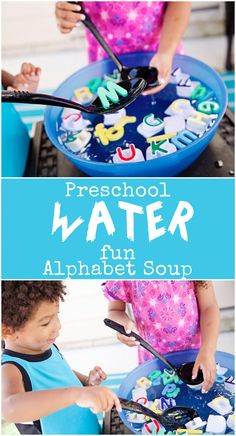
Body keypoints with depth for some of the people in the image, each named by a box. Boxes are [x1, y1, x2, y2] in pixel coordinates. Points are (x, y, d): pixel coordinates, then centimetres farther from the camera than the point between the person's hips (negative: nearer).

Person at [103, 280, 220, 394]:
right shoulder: (126, 281, -20)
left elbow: (209, 307, -18)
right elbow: (114, 310, -5)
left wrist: (207, 351, -30)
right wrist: (124, 323, -29)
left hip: (194, 353, 1)